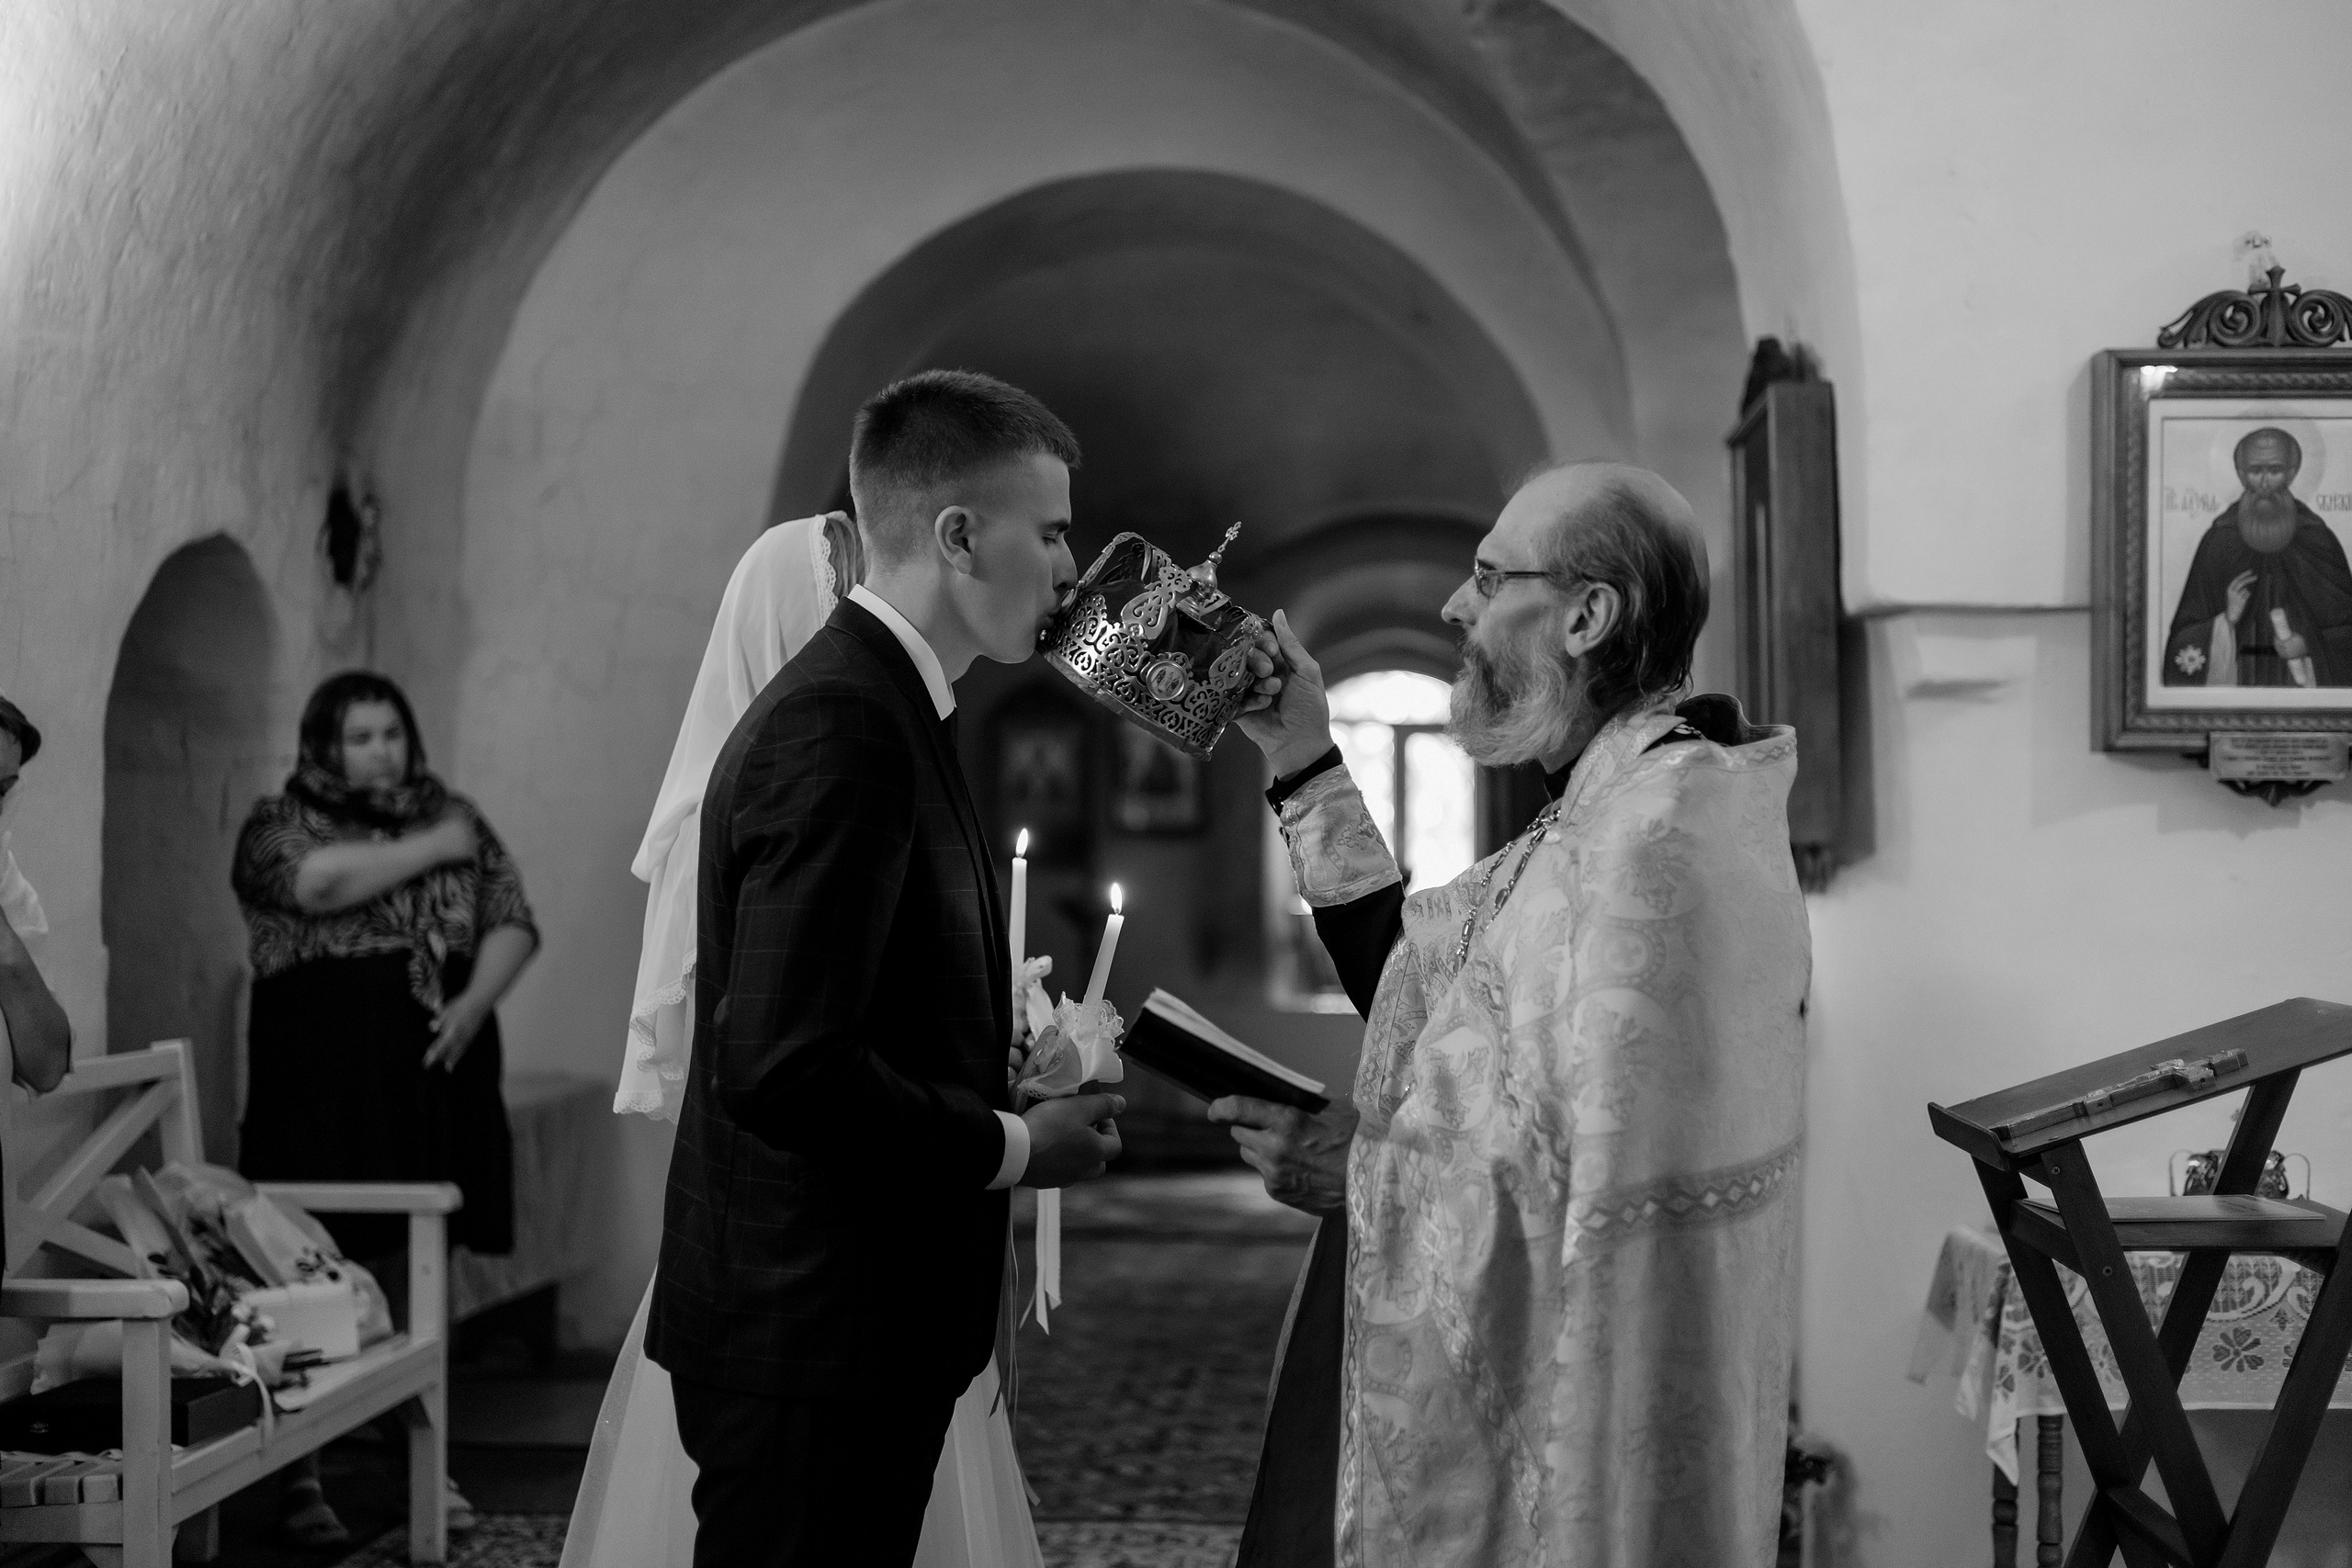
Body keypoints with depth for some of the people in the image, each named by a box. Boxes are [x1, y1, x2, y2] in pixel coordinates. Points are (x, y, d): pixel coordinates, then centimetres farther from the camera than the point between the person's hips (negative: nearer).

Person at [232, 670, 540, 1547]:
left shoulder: (454, 816, 15)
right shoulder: (278, 822, 3)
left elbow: (513, 922, 10)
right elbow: (321, 882, -19)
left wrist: (474, 1001, -8)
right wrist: (432, 848, -9)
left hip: (436, 1075, 4)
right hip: (323, 1085, -4)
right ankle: (301, 1479, 1)